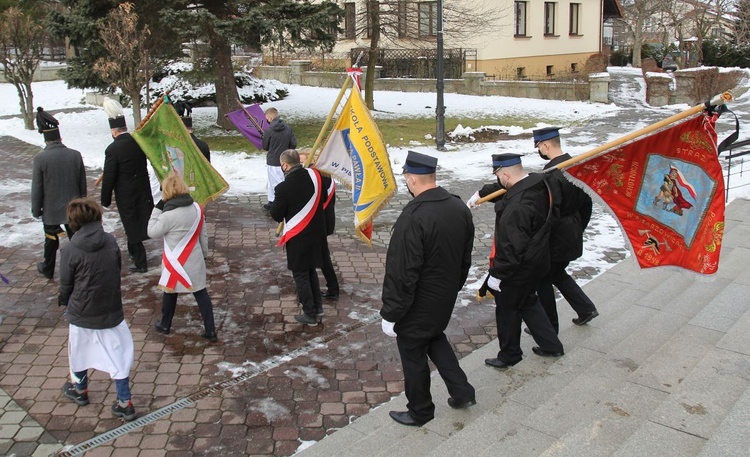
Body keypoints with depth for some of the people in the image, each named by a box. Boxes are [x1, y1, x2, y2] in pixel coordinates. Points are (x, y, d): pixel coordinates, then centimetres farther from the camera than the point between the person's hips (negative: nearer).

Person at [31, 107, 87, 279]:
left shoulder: (40, 159, -16)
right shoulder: (75, 155, -10)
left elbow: (37, 188, -10)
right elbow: (82, 183, 0)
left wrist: (36, 210, 2)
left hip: (51, 209, -1)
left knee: (51, 240, 16)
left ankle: (48, 270, 33)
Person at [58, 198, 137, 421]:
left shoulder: (70, 251, -17)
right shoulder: (111, 241, -9)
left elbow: (66, 285, -6)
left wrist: (63, 301, 16)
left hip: (82, 313, -1)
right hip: (111, 311, 2)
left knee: (80, 351, 24)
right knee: (118, 355, 12)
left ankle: (80, 390, 47)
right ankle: (125, 404, 16)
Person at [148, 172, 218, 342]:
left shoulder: (168, 215, -22)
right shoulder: (197, 208, -5)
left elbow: (152, 232, -7)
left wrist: (157, 210, -4)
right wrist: (204, 253, 18)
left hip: (175, 263, -4)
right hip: (195, 261, 4)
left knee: (170, 292, 18)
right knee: (201, 294, 8)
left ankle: (165, 325, 37)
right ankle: (210, 331, 8)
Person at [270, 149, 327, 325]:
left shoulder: (284, 187, -23)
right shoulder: (314, 175, -8)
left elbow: (276, 215, -11)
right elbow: (323, 199, 7)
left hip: (298, 237, -6)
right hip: (317, 232, 6)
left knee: (301, 276, 10)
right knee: (311, 270, 24)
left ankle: (310, 314, 19)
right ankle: (318, 306, 34)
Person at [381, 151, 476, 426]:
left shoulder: (413, 217, -30)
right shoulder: (459, 207, -4)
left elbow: (401, 272, -26)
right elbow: (466, 257, 7)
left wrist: (390, 315, -16)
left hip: (418, 304, -7)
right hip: (445, 299, 8)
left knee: (413, 353, 13)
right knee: (435, 338, 30)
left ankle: (420, 412, 31)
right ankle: (462, 392, 31)